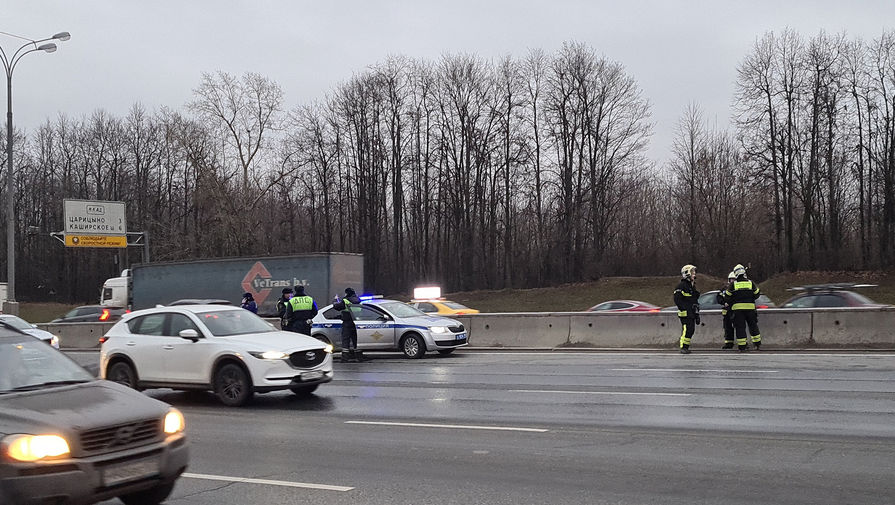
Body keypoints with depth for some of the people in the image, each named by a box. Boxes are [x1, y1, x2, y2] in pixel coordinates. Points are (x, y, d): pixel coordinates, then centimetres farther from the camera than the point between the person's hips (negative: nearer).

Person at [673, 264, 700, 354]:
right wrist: (684, 309, -19)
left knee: (691, 330, 8)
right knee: (686, 329, -14)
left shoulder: (692, 285, 21)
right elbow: (677, 299, -15)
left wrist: (697, 314, 24)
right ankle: (683, 347, -11)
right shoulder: (681, 285, -8)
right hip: (685, 313, -9)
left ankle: (686, 347, 14)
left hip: (692, 313, 9)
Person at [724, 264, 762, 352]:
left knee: (740, 327, 0)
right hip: (750, 307, 2)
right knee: (753, 325, 15)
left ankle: (742, 346, -4)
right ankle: (758, 344, 21)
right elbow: (757, 294, 10)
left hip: (738, 308, -2)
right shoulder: (751, 283, 3)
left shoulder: (733, 284, -1)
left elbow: (727, 296, 2)